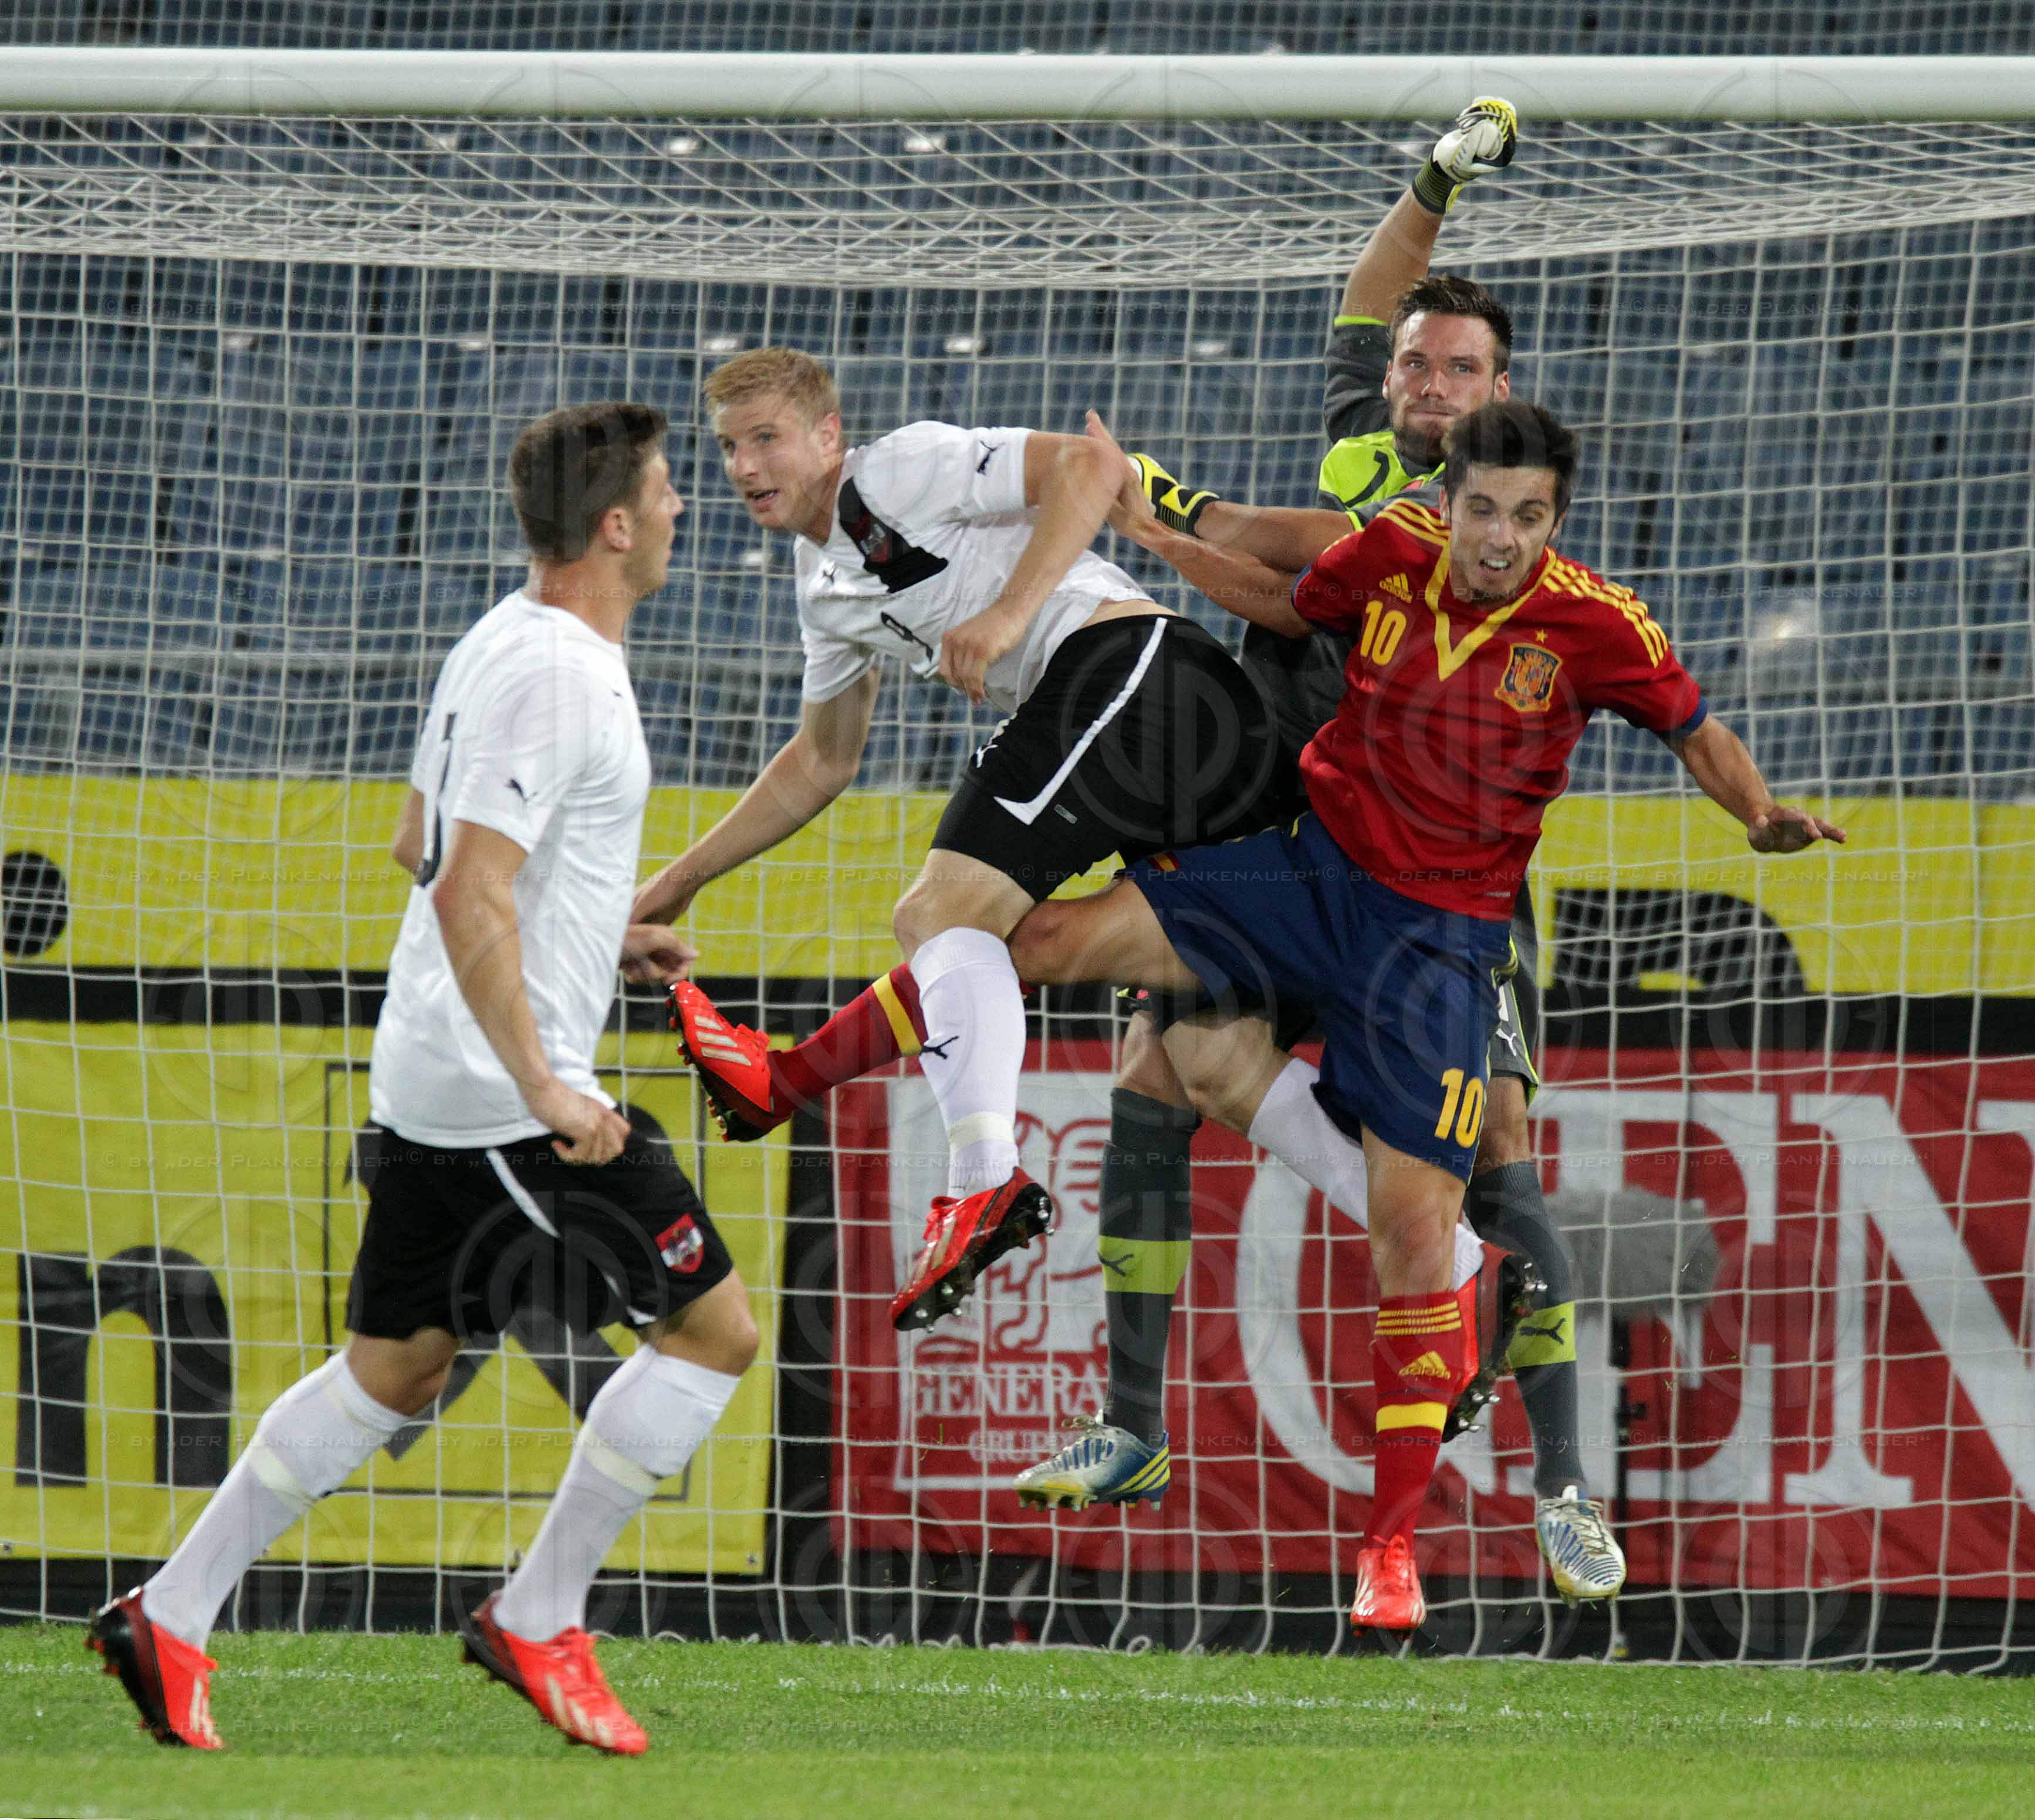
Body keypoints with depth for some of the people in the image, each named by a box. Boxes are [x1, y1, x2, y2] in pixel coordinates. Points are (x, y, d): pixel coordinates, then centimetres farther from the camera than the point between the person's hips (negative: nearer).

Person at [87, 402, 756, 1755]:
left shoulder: (508, 641, 13)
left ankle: (171, 1618, 15)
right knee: (714, 1330, -3)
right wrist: (544, 1090, -27)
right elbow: (470, 896, -26)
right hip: (505, 1091, -10)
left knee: (392, 1370, 17)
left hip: (430, 1082, 10)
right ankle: (538, 1621, 1)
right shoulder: (554, 674, -19)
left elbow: (422, 846, 25)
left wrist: (601, 936, 26)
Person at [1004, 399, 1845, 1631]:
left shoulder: (1594, 626, -12)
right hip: (1311, 867, 3)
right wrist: (1156, 539, 7)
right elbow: (1284, 597, 15)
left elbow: (1695, 731, 2)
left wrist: (1766, 818, -16)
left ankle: (1393, 1542, 2)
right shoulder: (1390, 556, -6)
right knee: (1057, 940, -14)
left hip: (1443, 929, -3)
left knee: (1414, 1240, -8)